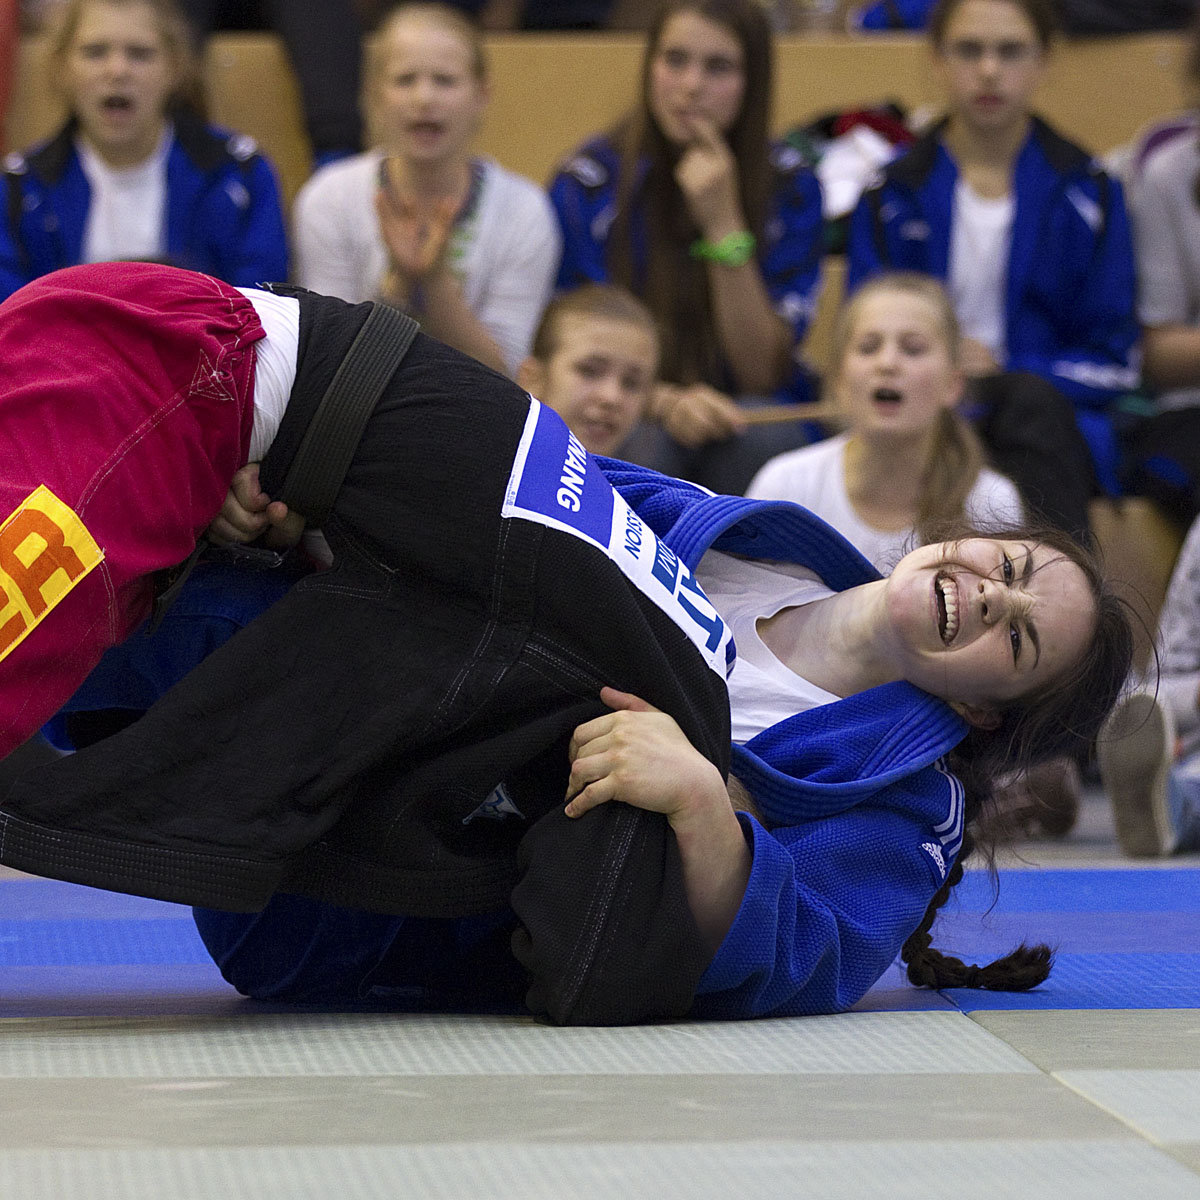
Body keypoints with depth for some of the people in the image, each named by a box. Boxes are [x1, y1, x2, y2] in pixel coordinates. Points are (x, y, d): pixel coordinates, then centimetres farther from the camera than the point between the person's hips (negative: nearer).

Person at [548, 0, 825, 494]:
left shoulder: (790, 188, -3)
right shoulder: (588, 182, -4)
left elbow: (762, 374, -9)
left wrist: (723, 222, -18)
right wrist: (664, 401, -23)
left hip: (746, 424, 1)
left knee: (762, 441, -33)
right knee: (642, 452, -34)